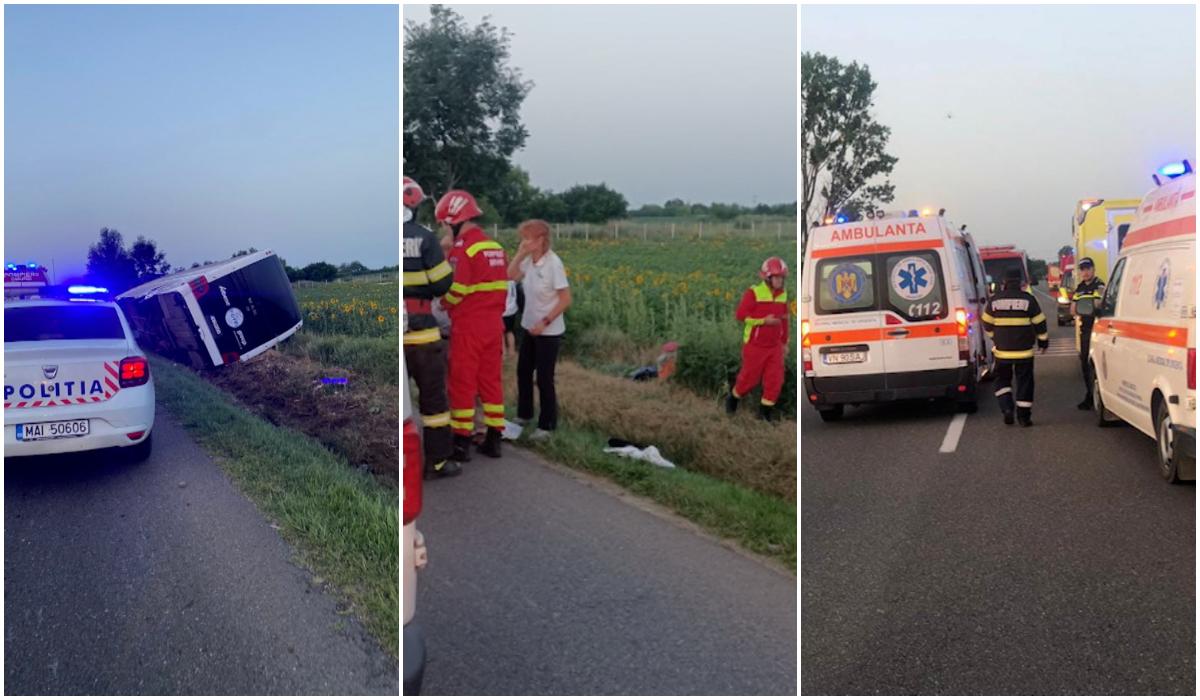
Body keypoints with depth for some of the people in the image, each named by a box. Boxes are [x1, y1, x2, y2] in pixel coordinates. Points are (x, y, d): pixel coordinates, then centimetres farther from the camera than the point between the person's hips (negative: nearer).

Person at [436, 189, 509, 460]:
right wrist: (491, 310, 9)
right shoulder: (496, 247, 10)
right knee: (491, 380, 12)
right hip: (494, 324, 7)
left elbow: (455, 291, -15)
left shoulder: (463, 248, -14)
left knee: (463, 382, 2)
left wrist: (442, 303, 4)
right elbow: (497, 287, 9)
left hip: (468, 326, -7)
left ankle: (461, 441, 6)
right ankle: (494, 438, 17)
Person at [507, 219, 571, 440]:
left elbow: (566, 299, -19)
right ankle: (524, 414, 35)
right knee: (523, 371, 17)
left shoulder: (553, 263, -20)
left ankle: (547, 425, 14)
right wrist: (521, 254, -9)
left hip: (549, 331, -7)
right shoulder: (529, 261, -1)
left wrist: (545, 322, -19)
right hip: (529, 327, 7)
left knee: (544, 378, 1)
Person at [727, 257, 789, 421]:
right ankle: (733, 398, 33)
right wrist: (764, 320, -24)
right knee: (750, 378, 6)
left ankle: (766, 411, 12)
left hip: (774, 346, 5)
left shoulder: (783, 295, 5)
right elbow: (741, 315, -18)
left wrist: (784, 342, 17)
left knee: (775, 379, -2)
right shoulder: (754, 293, -14)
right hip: (755, 345, -5)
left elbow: (784, 320, 14)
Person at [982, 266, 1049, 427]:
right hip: (1024, 350, -1)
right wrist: (1043, 340, 14)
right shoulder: (1028, 299, -6)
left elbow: (987, 323, 9)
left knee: (1002, 379, 15)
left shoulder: (995, 300, -1)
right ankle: (1024, 416, 6)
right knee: (1024, 382, 6)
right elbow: (1039, 322, -1)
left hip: (1002, 349, 1)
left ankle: (1007, 408, -3)